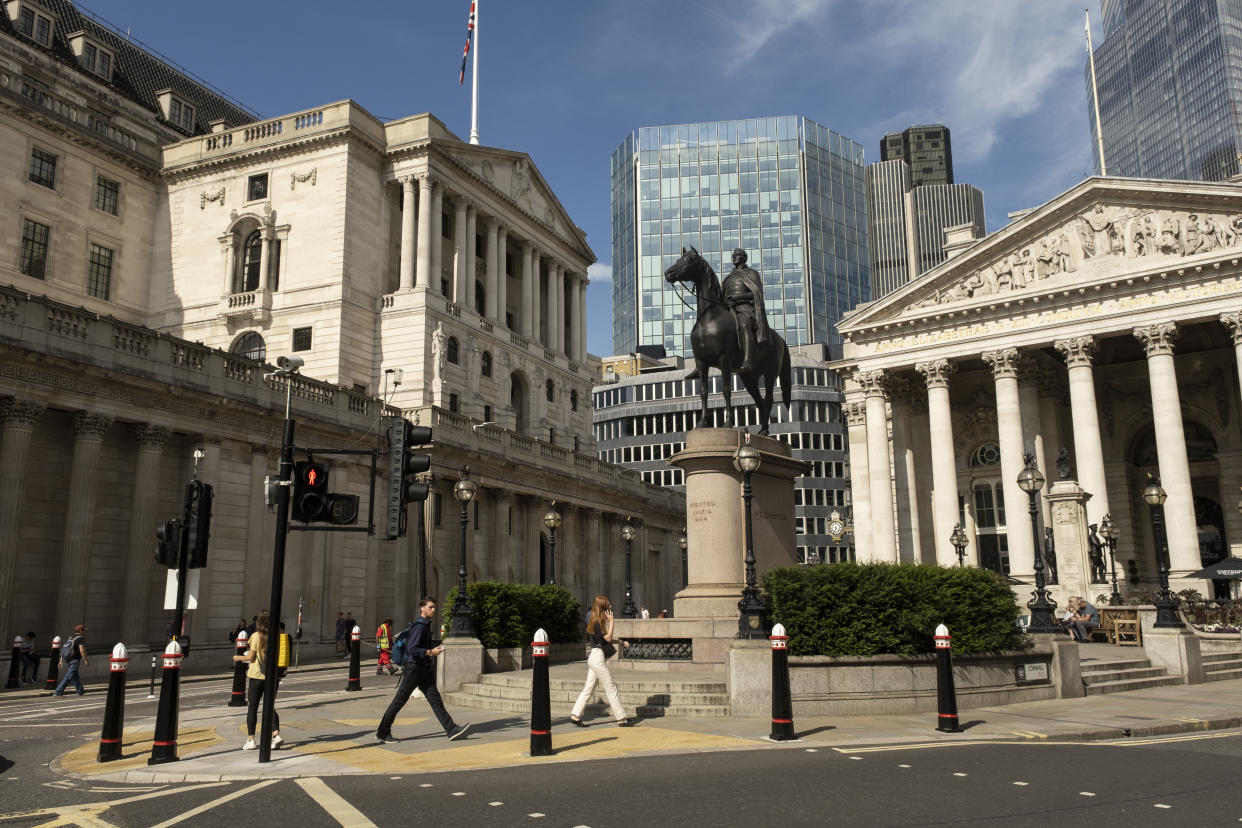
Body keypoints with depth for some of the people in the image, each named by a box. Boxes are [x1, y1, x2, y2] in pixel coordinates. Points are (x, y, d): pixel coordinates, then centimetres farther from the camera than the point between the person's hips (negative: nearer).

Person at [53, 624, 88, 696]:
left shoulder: (71, 638, 15)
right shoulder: (81, 638, -10)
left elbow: (64, 649, 15)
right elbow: (82, 651, -19)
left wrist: (61, 661, 18)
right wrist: (85, 660, -12)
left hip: (67, 660, 9)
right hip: (74, 660, -9)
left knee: (75, 677, 17)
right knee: (68, 677, -8)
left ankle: (80, 691, 27)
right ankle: (58, 692, -12)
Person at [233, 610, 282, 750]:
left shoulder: (256, 636, -11)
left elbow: (251, 657, -11)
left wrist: (238, 658, 7)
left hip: (257, 675, -4)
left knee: (252, 708, 8)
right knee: (270, 707, 9)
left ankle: (250, 740, 11)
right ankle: (276, 734, -9)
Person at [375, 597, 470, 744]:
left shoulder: (426, 625, 15)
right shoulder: (419, 626, -16)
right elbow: (412, 649, -23)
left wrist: (435, 648, 18)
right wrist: (430, 652, -18)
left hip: (425, 669, 9)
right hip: (414, 668, -9)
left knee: (435, 699, 2)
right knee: (399, 701, 1)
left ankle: (452, 730, -3)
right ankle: (382, 732, 13)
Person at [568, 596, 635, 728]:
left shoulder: (594, 621, 14)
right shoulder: (598, 622, -15)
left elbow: (605, 639, 21)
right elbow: (608, 638, -14)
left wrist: (621, 642, 16)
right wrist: (611, 621, -13)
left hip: (593, 657, 10)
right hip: (598, 658, -10)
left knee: (589, 688, 10)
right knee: (611, 688, -3)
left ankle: (575, 716, 9)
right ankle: (621, 718, 3)